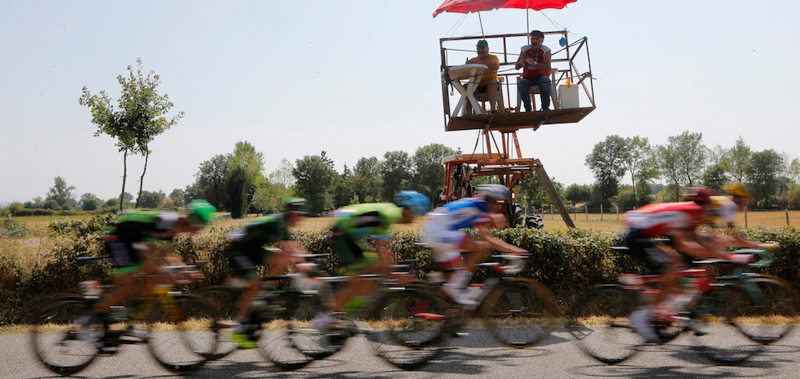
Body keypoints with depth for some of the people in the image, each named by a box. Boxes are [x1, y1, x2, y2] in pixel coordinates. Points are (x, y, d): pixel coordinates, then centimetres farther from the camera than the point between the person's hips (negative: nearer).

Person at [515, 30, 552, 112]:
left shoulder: (545, 50, -7)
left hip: (541, 77, -2)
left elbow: (548, 68, -22)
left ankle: (545, 107, -19)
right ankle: (527, 109, -25)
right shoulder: (525, 49, 1)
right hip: (528, 78, 2)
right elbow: (516, 67, 2)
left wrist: (534, 63, -37)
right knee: (521, 84, -32)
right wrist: (520, 63, -24)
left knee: (546, 81, -36)